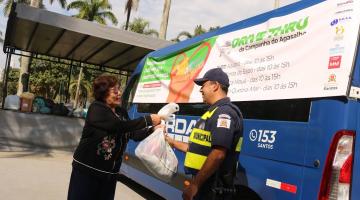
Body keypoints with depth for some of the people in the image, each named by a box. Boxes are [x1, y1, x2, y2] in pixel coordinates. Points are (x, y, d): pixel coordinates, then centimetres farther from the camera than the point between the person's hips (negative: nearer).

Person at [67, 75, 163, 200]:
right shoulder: (96, 109, -15)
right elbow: (118, 126, -27)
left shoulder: (122, 113, 7)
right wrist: (148, 120, -25)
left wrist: (152, 129, -14)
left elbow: (134, 134, 4)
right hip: (87, 169, -6)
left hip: (109, 173, 6)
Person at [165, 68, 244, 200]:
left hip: (213, 189, -9)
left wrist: (194, 185, -23)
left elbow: (218, 154, -27)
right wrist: (174, 143, 26)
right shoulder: (215, 112, 16)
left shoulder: (224, 112, -17)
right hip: (206, 185, 9)